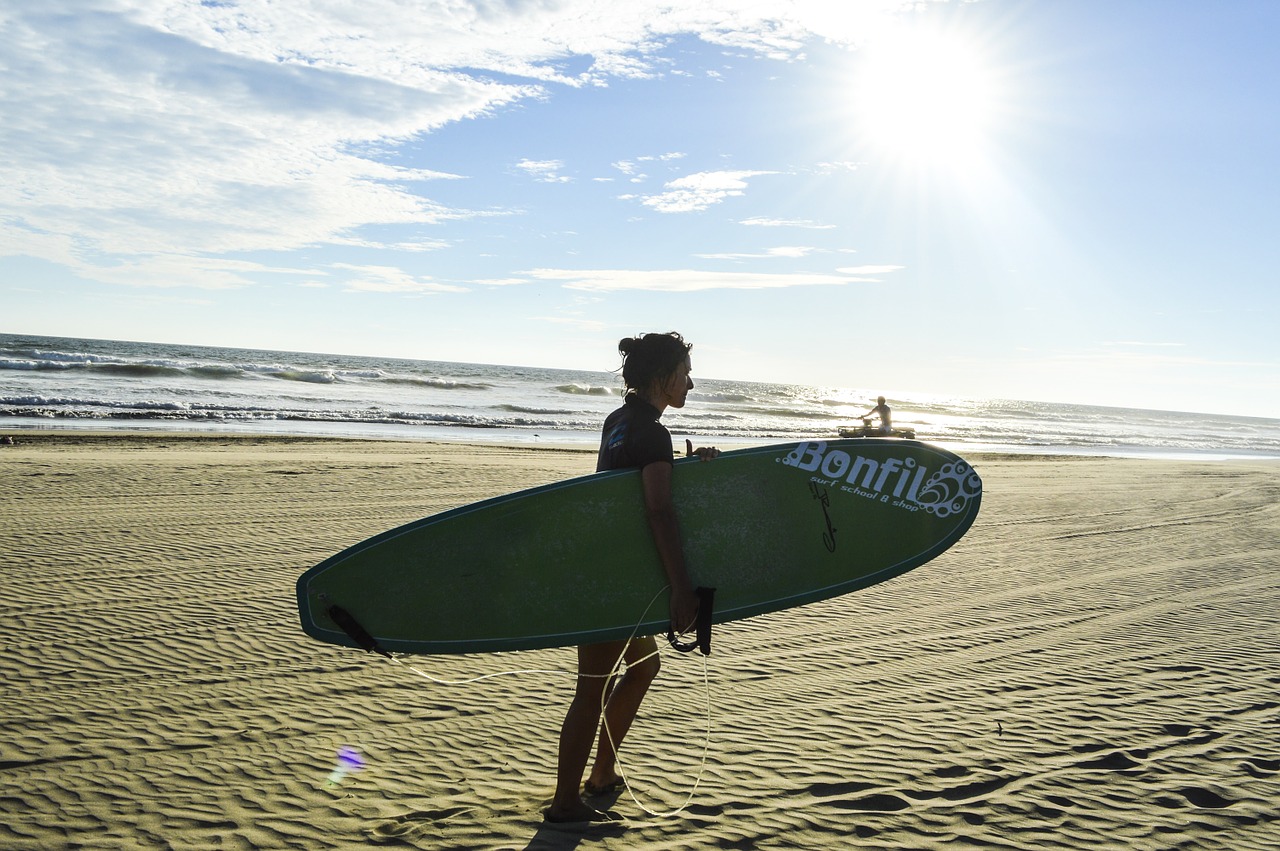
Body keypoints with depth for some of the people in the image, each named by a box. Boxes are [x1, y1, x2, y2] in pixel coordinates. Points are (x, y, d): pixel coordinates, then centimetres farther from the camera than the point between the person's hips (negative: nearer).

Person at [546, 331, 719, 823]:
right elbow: (658, 511, -29)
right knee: (593, 688, -1)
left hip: (601, 563, 10)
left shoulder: (618, 420, 10)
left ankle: (602, 772, 32)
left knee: (644, 664, 23)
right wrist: (681, 588, -32)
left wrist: (687, 463, -2)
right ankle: (565, 804, 11)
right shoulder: (653, 434, -18)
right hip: (613, 576, -10)